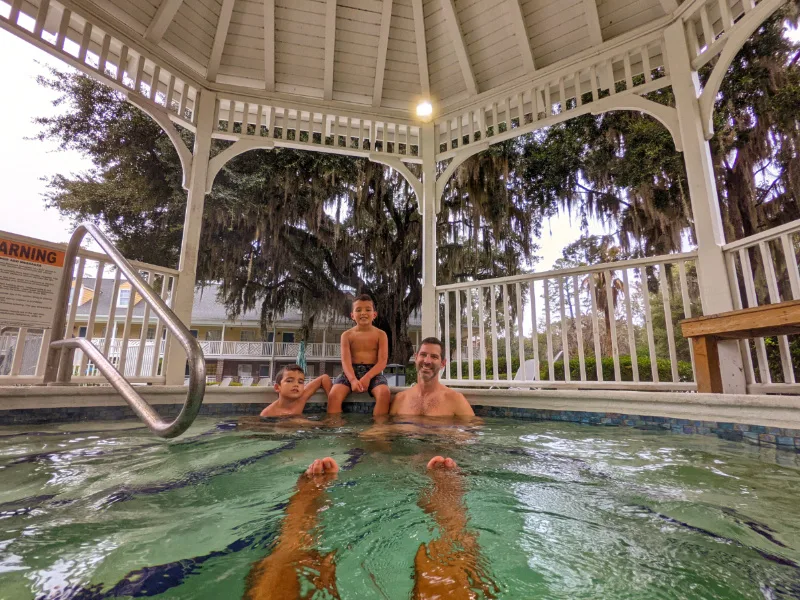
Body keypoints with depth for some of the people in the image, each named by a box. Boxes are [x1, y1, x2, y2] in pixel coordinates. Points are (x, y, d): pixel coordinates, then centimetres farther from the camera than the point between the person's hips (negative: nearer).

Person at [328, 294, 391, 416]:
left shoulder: (380, 335, 4)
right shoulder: (347, 335, 6)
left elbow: (382, 361, -5)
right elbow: (346, 361, -6)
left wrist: (367, 377, -23)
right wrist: (353, 379, -26)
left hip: (373, 372, -1)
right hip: (351, 372, 1)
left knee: (384, 393, -32)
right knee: (333, 395, -26)